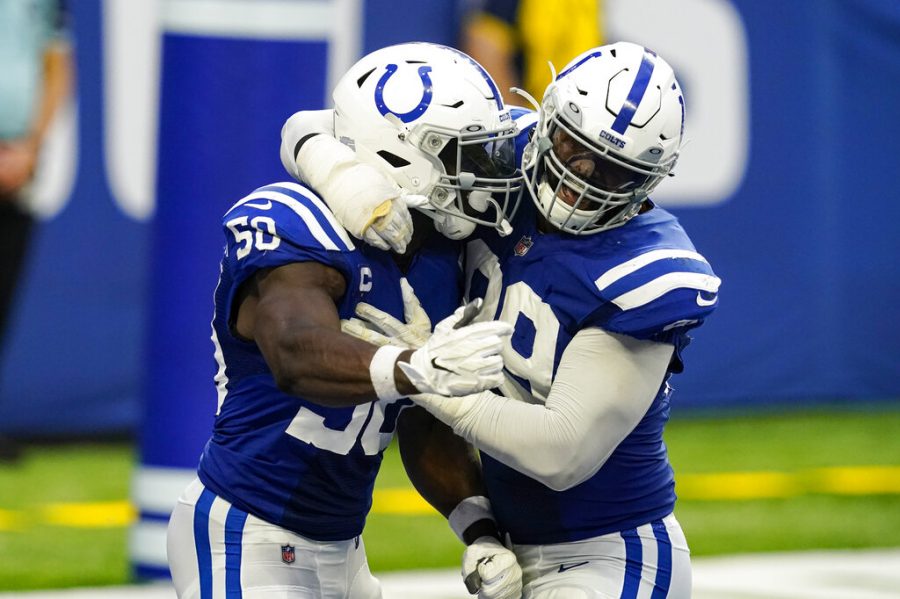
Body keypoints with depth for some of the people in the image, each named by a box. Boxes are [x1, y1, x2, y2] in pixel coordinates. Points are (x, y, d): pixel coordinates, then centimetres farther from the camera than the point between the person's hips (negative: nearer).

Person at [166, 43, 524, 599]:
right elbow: (298, 357, -40)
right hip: (244, 543, -8)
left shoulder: (437, 259, 5)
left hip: (341, 549, 8)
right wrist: (415, 369, -57)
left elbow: (426, 428, 11)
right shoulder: (290, 229, -20)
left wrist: (480, 530, -3)